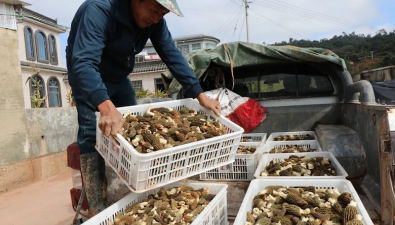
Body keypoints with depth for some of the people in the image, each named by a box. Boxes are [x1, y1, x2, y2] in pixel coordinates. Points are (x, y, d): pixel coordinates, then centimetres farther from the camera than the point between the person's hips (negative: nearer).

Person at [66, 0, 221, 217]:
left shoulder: (154, 19, -14)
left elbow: (172, 55, -14)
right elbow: (83, 63, -45)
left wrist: (200, 95, -22)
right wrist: (105, 107, -62)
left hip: (118, 76, 7)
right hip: (88, 77, -6)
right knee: (93, 133, -17)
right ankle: (97, 210, -12)